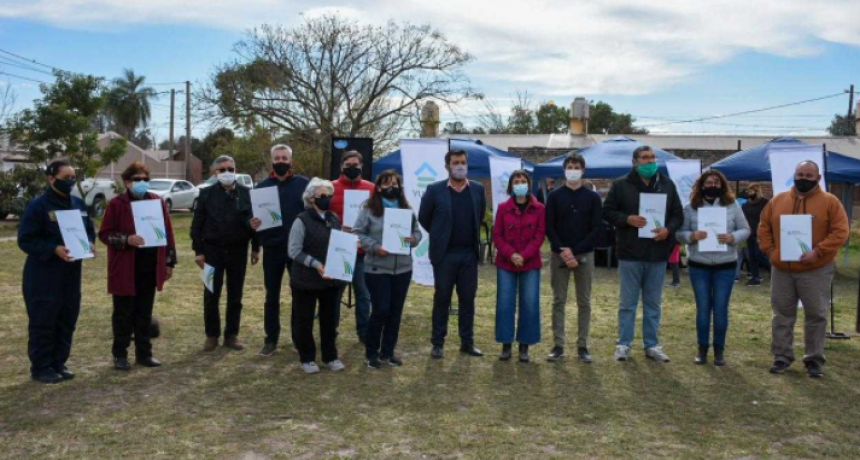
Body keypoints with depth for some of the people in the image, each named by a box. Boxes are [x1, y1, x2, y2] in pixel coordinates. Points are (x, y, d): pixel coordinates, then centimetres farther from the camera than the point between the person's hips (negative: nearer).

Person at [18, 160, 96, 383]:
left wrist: (89, 244, -4)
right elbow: (25, 240, -13)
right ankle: (40, 367, 11)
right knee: (43, 322, 0)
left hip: (71, 273, 6)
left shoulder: (78, 204, 9)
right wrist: (54, 249, -24)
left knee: (67, 320, 11)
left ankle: (59, 363, 22)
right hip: (43, 275, -6)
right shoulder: (37, 206, -11)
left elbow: (89, 230, 19)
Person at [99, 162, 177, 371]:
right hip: (125, 269, -4)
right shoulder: (116, 204, -6)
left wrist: (169, 262, 7)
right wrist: (126, 239, -23)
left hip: (150, 268, 4)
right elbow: (104, 234, -6)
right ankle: (120, 355, 16)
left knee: (145, 313, 12)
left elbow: (167, 232, 9)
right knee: (124, 313, 5)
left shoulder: (158, 202, 6)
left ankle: (144, 353, 21)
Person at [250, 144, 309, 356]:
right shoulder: (262, 186, 8)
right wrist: (252, 223, -14)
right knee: (272, 296, 9)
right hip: (272, 249, 2)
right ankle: (271, 340, 18)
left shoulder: (304, 184, 0)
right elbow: (253, 214, 9)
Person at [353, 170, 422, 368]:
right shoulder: (369, 209, -4)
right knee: (381, 310, -6)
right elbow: (358, 233, -5)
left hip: (403, 268, 5)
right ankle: (371, 352, 13)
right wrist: (374, 247, -18)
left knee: (396, 311, 9)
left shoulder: (407, 209, 8)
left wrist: (414, 239, -9)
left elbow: (417, 230, 13)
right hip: (377, 268, -4)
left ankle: (388, 352, 23)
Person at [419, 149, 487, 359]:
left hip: (469, 253, 3)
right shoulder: (435, 190, -6)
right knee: (441, 299, 5)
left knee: (468, 299, 8)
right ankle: (438, 343, 14)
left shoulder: (478, 189, 3)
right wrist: (439, 236, 10)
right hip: (444, 253, -2)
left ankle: (467, 342, 18)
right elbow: (423, 218, 4)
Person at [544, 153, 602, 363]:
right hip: (559, 255, 0)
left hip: (584, 255, 0)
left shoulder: (592, 197, 4)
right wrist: (563, 251, -14)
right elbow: (549, 227, -1)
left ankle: (582, 346, 10)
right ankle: (558, 345, 8)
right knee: (558, 301, 2)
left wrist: (575, 250, -12)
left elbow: (597, 228, -2)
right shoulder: (555, 196, 4)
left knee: (584, 302, 4)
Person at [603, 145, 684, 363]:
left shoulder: (667, 185, 8)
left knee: (653, 303, 11)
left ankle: (652, 345, 21)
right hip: (630, 254, -3)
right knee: (628, 302, 4)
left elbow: (678, 214, 9)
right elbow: (607, 211, 0)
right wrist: (627, 219, -17)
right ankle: (624, 344, 14)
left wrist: (668, 229, -10)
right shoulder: (621, 185, -1)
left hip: (658, 254, 3)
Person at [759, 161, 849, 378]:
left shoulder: (830, 202, -3)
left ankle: (814, 359, 15)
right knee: (782, 314, 8)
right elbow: (764, 226, 13)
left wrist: (817, 252, -19)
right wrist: (770, 250, -1)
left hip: (816, 270, -3)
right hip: (781, 269, 3)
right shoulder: (778, 200, 7)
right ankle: (782, 356, 18)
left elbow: (840, 232, -9)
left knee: (816, 315, 4)